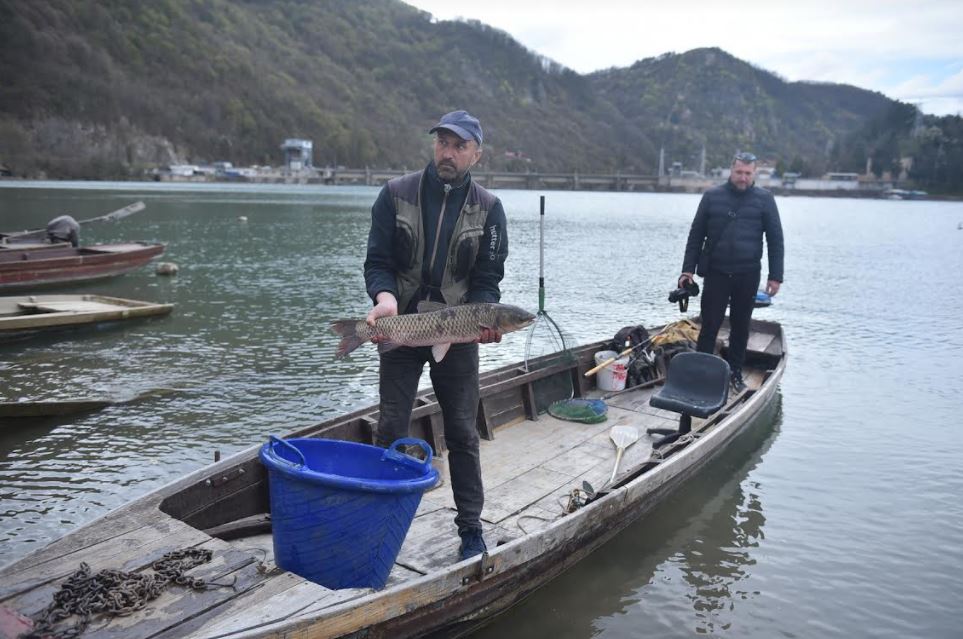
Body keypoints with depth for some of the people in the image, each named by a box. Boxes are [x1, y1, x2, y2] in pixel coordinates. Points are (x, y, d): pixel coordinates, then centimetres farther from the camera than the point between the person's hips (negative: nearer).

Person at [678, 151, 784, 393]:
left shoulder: (764, 199, 1)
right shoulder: (712, 196, 2)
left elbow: (775, 239, 2)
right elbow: (696, 235, 5)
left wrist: (775, 276, -3)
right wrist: (688, 269, 0)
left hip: (748, 275, 1)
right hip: (716, 273, 0)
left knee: (741, 327, 10)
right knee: (709, 326, 1)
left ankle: (736, 373, 22)